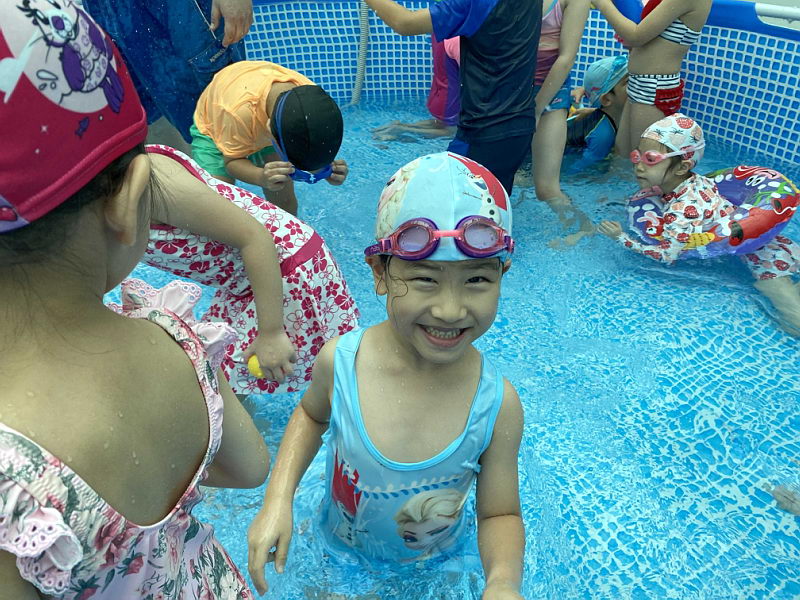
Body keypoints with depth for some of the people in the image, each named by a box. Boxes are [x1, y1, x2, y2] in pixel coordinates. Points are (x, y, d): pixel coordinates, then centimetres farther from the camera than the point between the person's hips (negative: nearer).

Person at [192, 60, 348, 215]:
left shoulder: (311, 98, -35)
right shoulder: (239, 111, -46)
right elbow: (232, 161, -30)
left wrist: (326, 169, -47)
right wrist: (261, 178, -53)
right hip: (214, 129, -3)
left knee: (285, 202, 0)